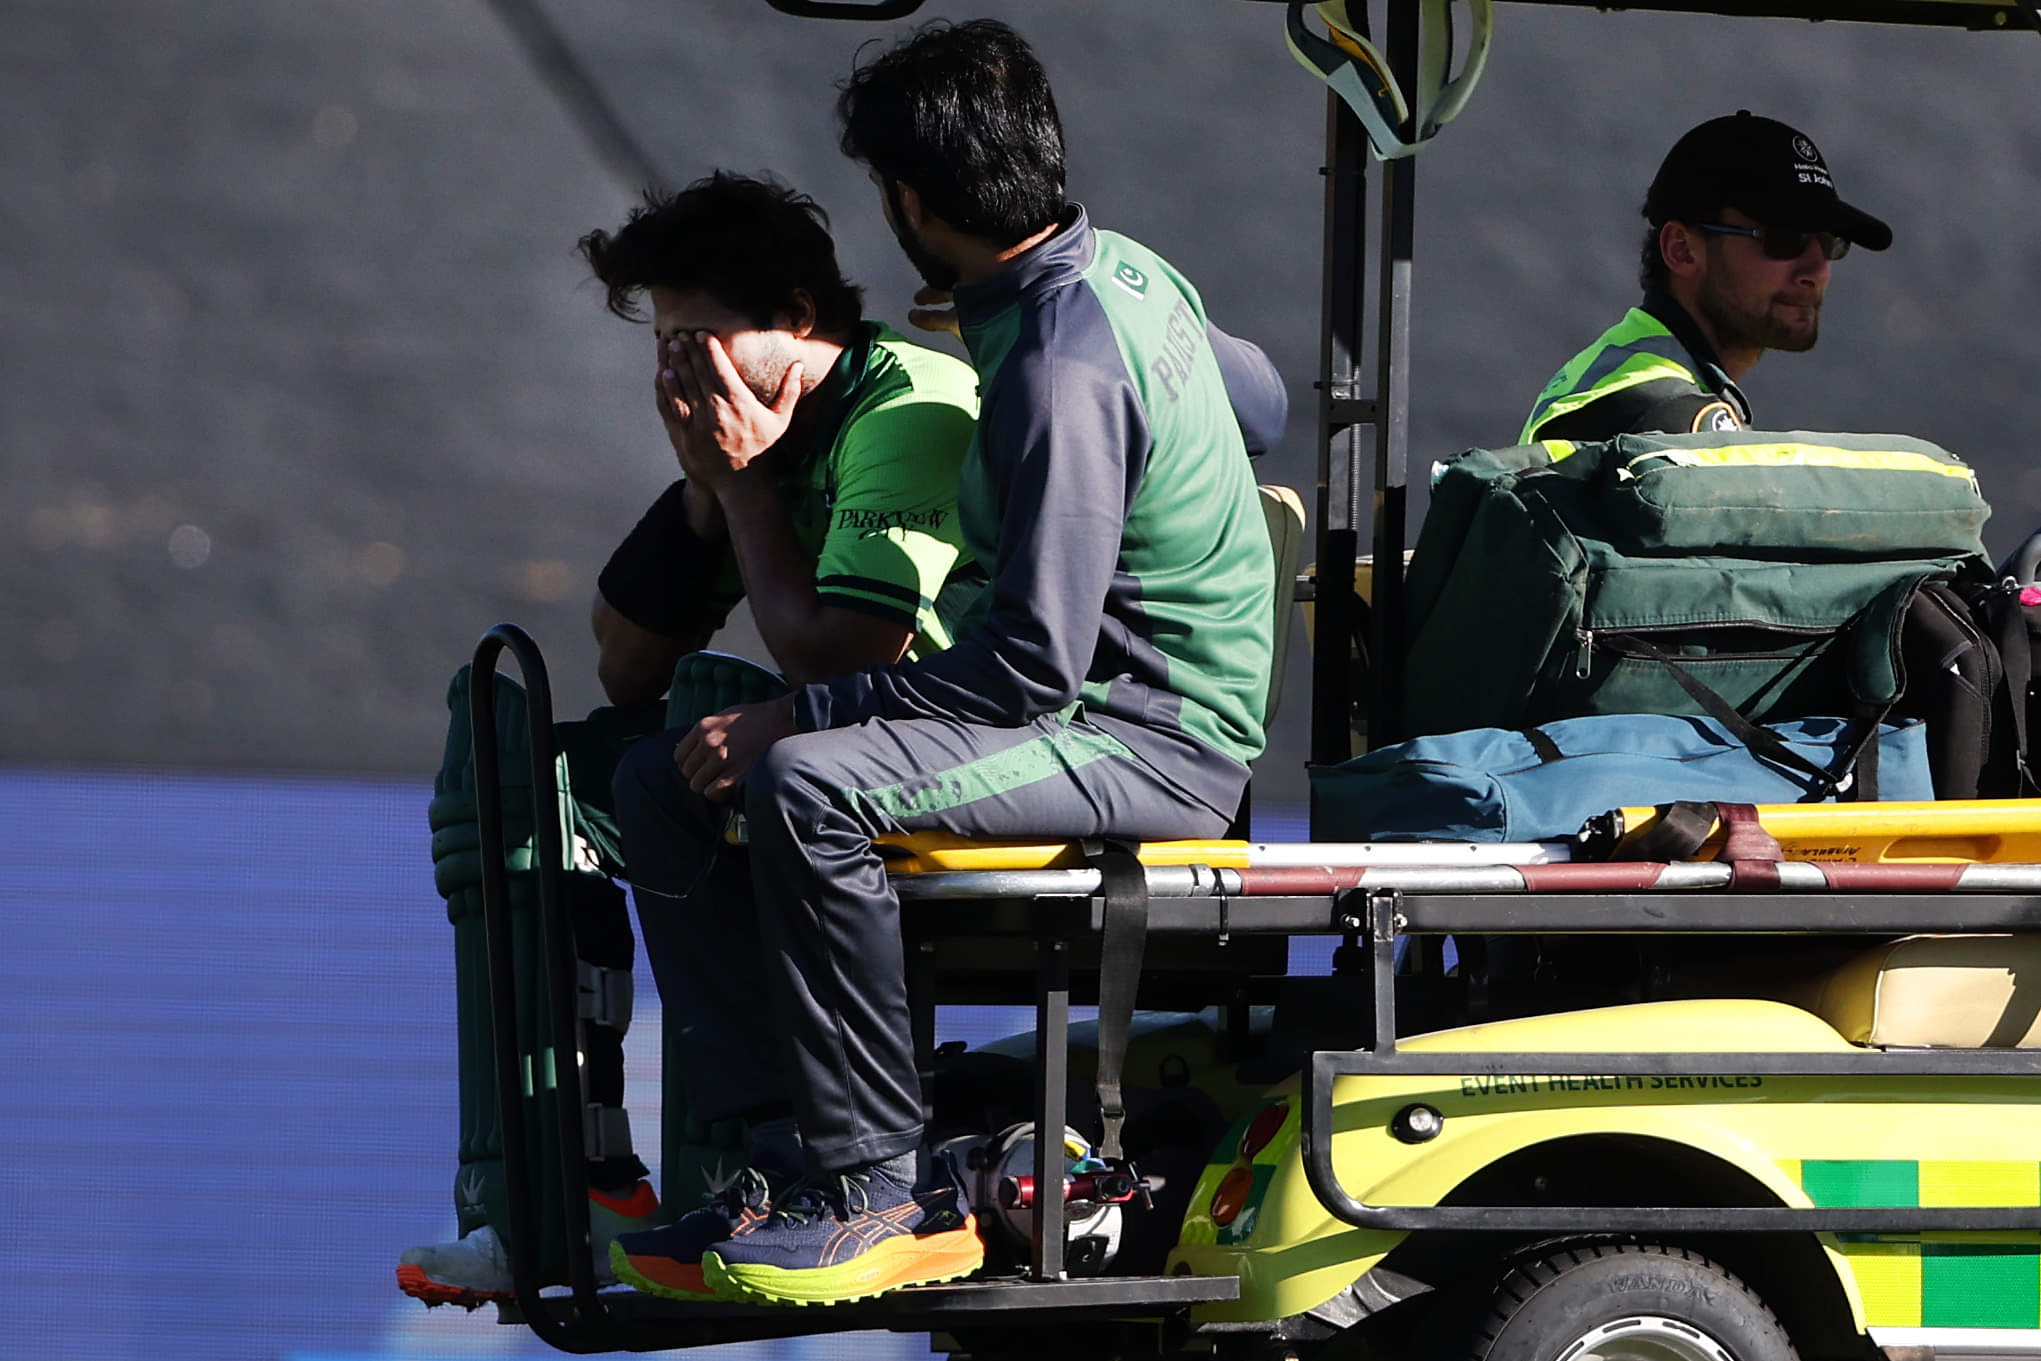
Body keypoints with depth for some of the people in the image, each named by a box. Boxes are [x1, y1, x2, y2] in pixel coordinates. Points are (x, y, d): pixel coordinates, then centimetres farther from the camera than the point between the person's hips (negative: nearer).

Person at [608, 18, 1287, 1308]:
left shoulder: (1062, 365, -22)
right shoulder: (1123, 273, 7)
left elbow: (1036, 661, -25)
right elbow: (1264, 400, 28)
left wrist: (796, 718, -20)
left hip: (1157, 743, -10)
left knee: (807, 790, -33)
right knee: (667, 781, 0)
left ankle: (880, 1187, -21)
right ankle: (796, 1150, -5)